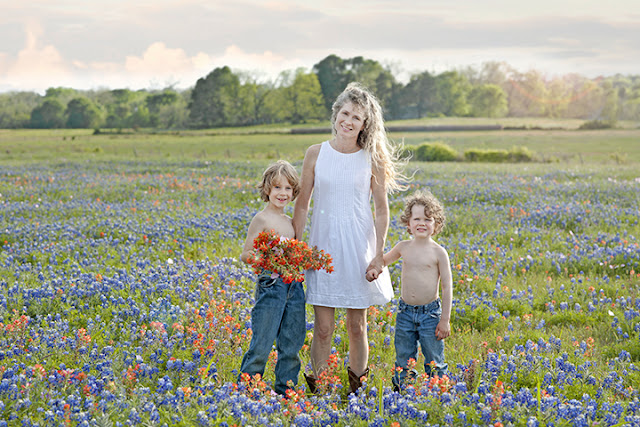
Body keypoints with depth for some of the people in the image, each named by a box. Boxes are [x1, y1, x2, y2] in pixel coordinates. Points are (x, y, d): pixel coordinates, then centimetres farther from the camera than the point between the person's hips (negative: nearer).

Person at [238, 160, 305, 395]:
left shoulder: (290, 222, 14)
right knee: (262, 345, -4)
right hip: (270, 285, -7)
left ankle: (286, 391, 20)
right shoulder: (262, 219, -6)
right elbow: (246, 255, -9)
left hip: (294, 287, 7)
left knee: (291, 345, 10)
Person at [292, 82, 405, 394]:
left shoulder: (372, 158, 0)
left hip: (359, 248, 0)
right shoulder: (316, 154, 1)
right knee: (323, 328, -2)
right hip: (323, 245, 0)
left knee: (357, 326, 7)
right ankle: (316, 390, 7)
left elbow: (381, 209, 2)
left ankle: (356, 391, 19)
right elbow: (302, 205, 5)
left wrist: (379, 255, -4)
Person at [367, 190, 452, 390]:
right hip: (405, 312, 4)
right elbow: (384, 260, 22)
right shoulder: (403, 247, 3)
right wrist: (373, 268, -2)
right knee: (403, 362, 11)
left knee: (434, 362, 3)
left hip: (430, 313, -3)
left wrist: (444, 320, -8)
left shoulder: (438, 252, -7)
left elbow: (447, 287, -5)